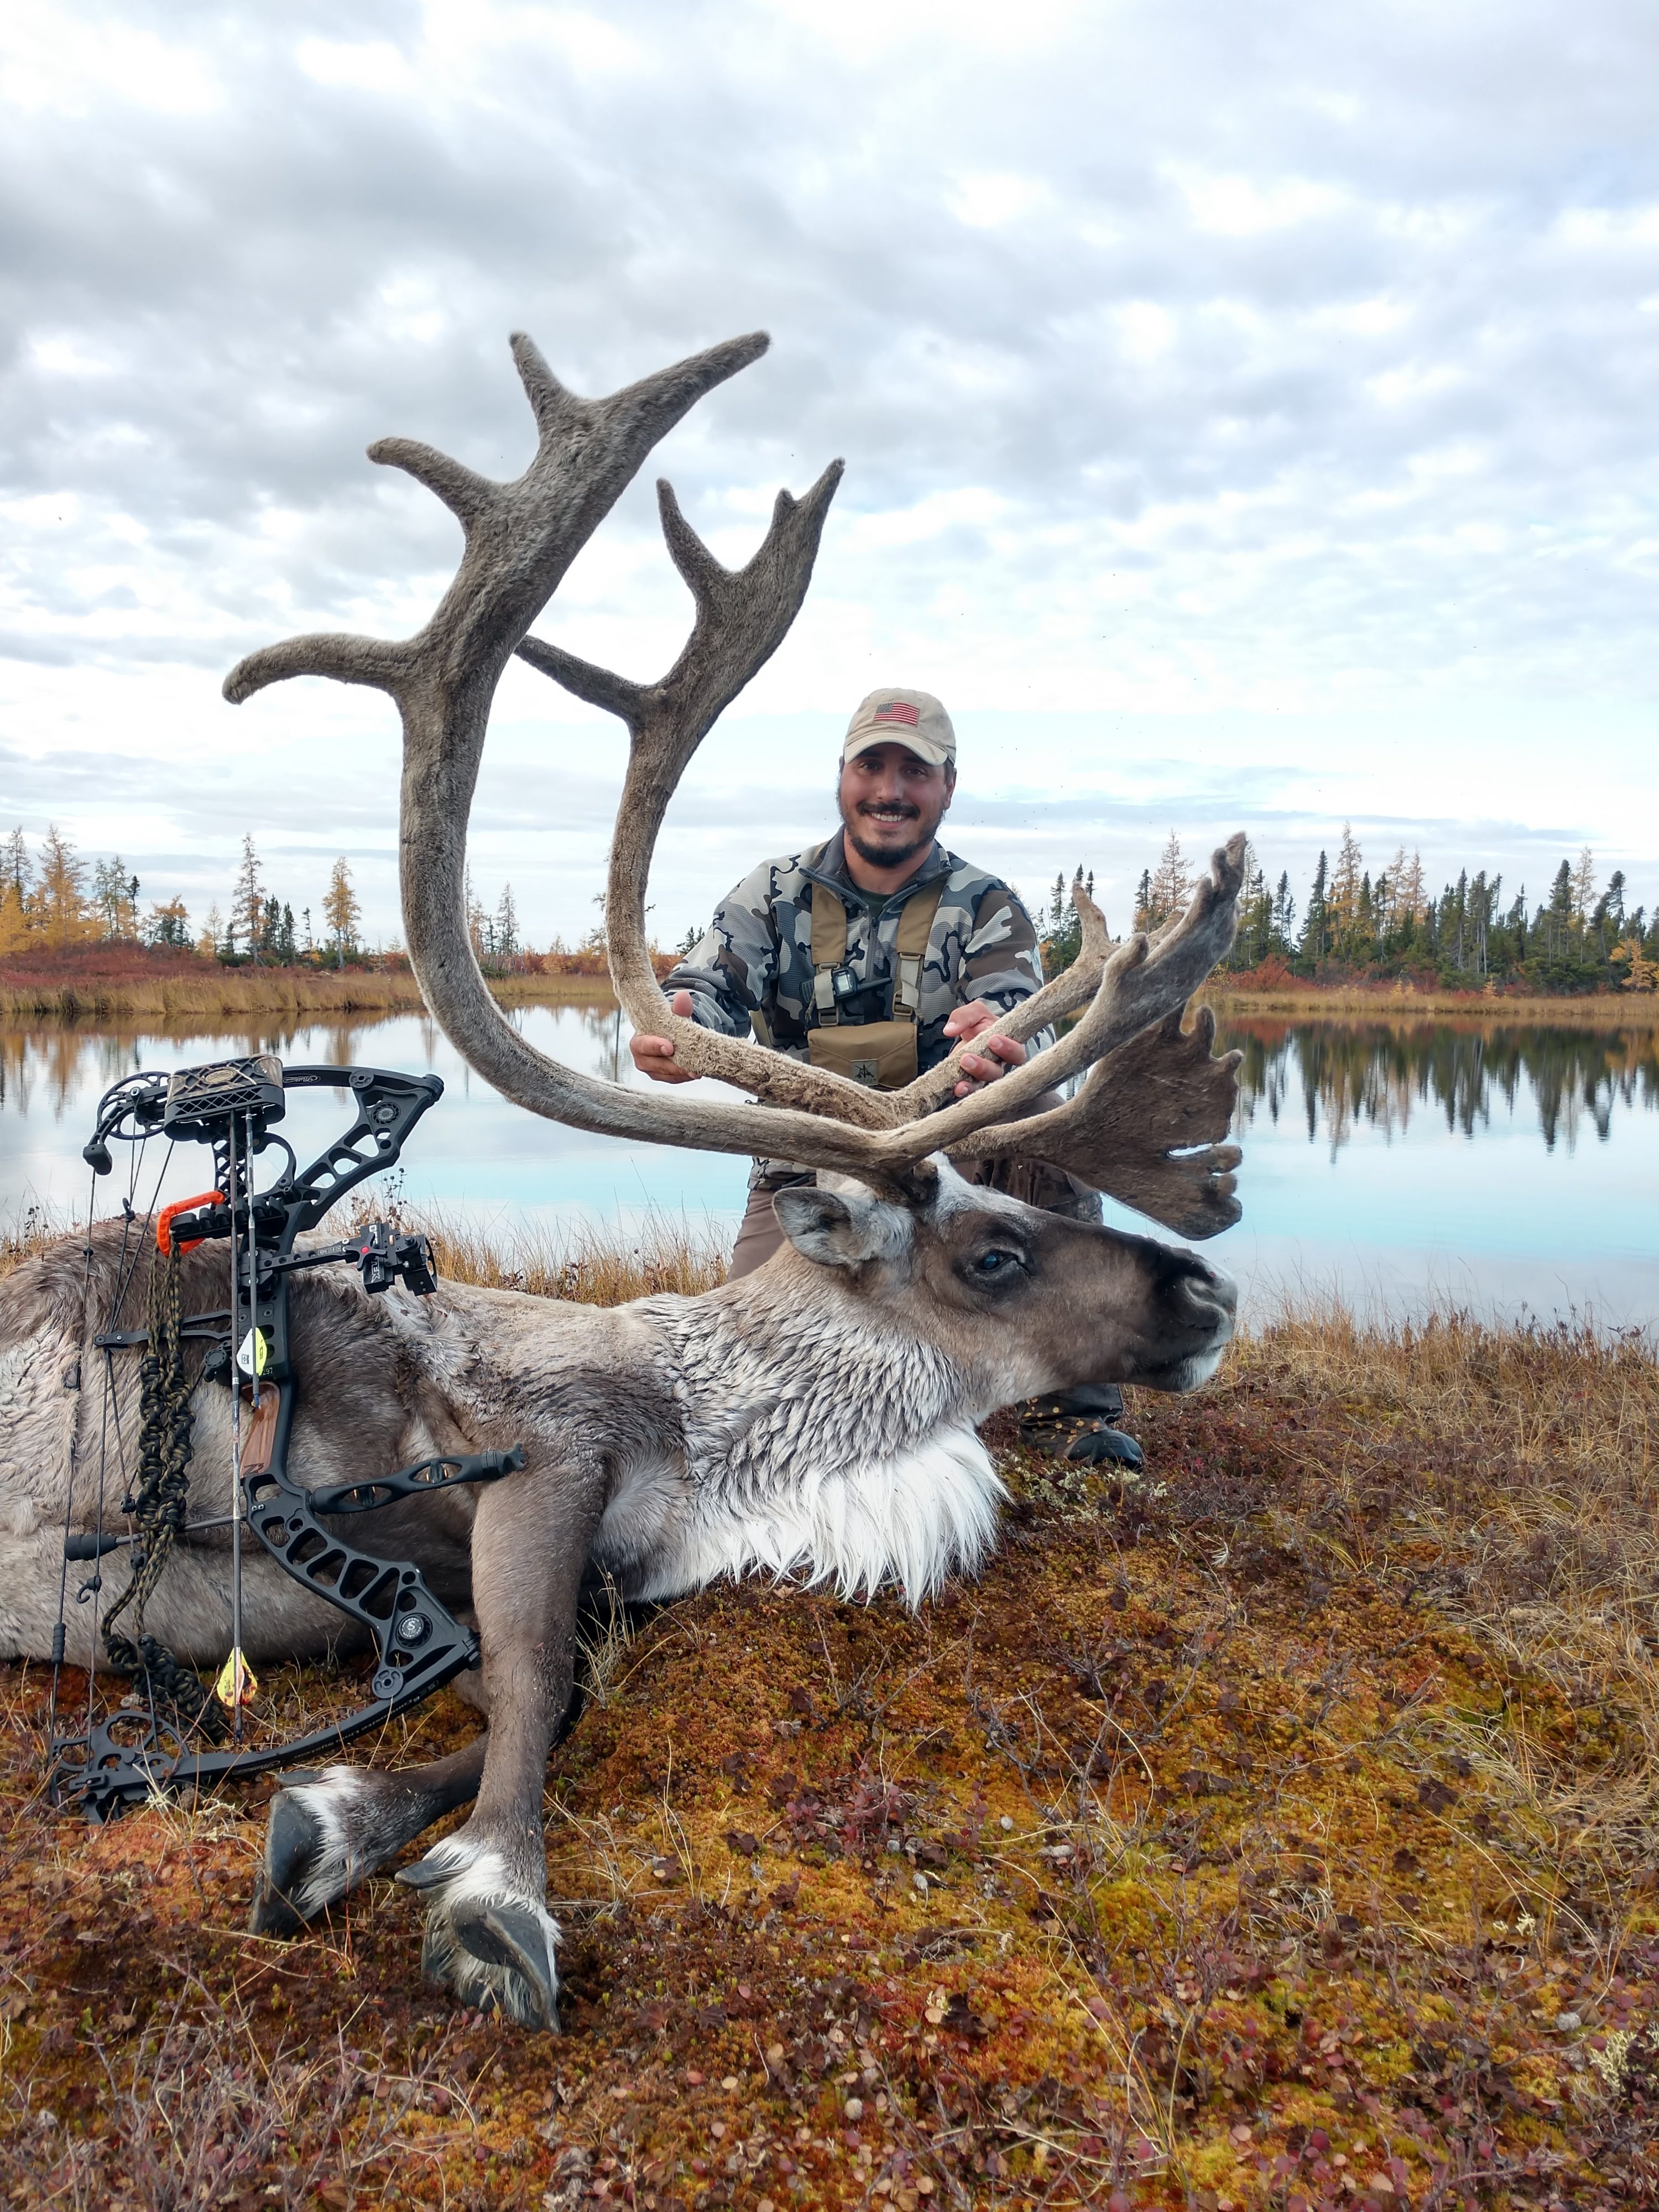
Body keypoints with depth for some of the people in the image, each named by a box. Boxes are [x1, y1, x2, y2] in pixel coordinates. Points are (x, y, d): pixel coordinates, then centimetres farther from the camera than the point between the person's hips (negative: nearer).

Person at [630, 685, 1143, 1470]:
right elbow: (708, 987, -14)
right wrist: (675, 1027, -41)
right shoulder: (776, 895, 1)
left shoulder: (985, 908, -2)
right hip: (808, 1168, 1)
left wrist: (997, 1045, -47)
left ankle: (1071, 1403, -18)